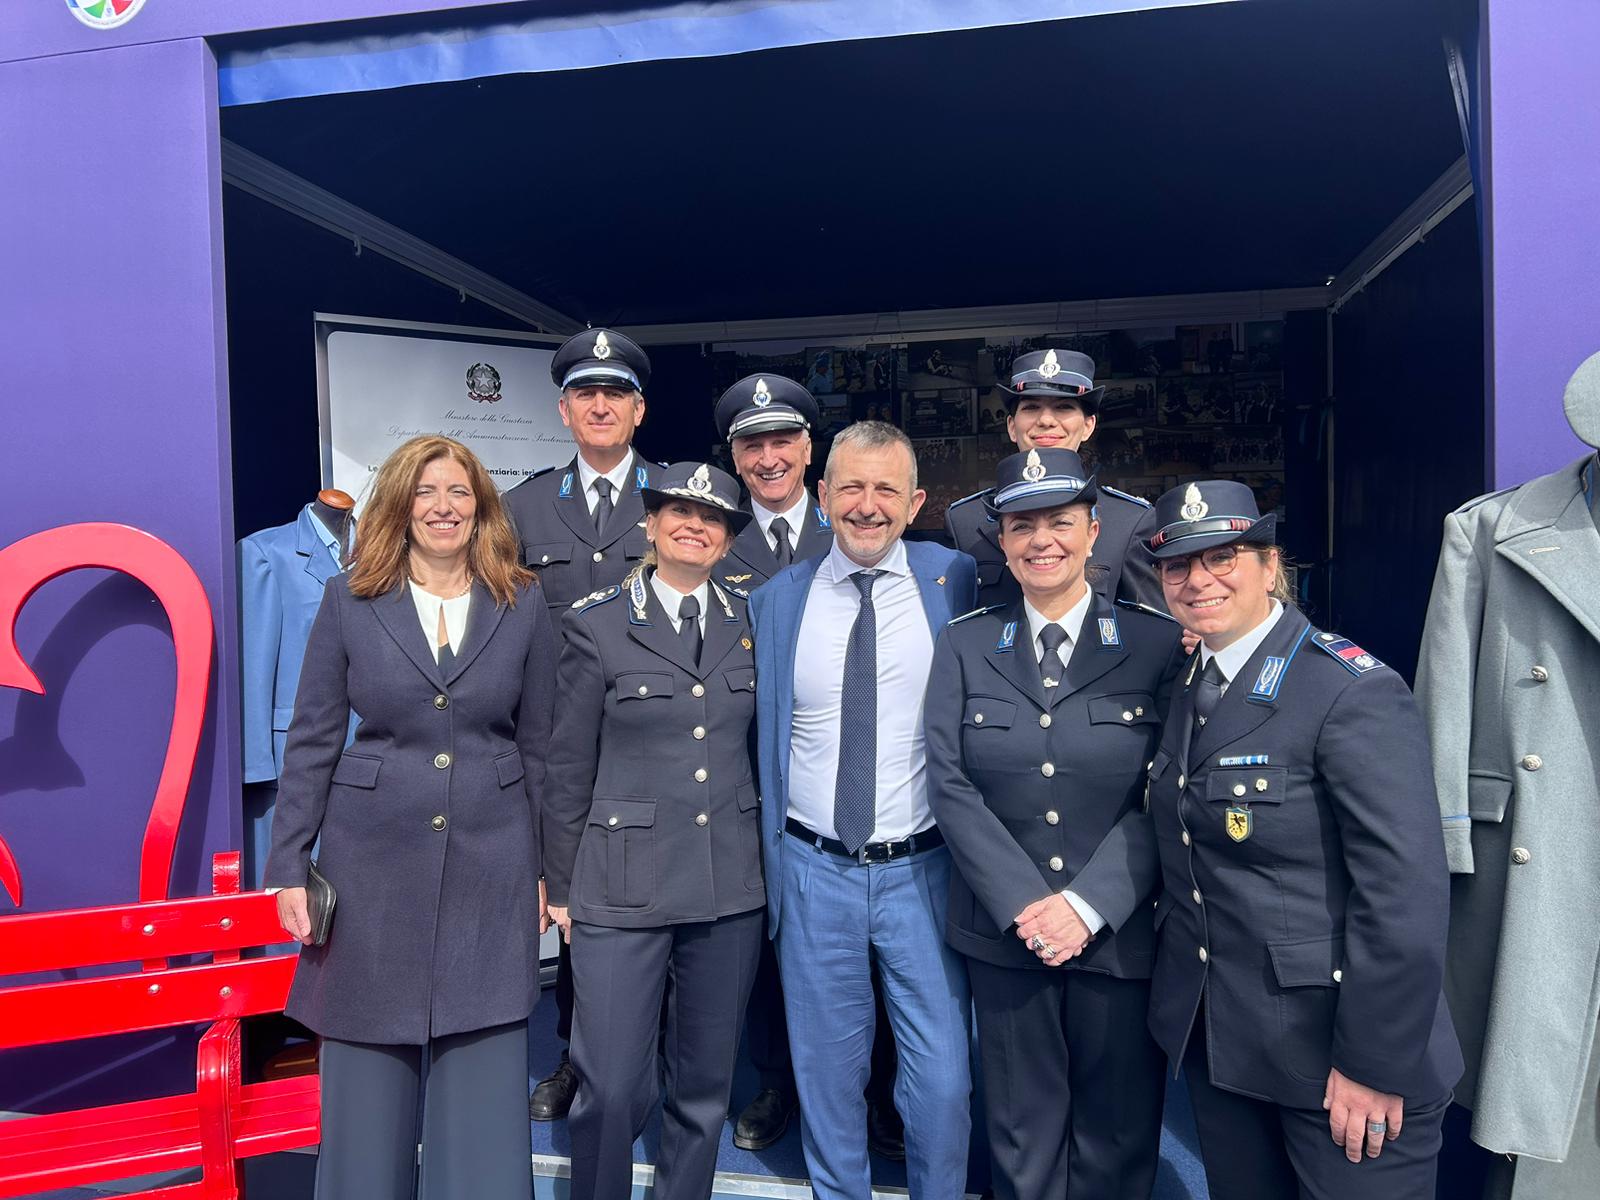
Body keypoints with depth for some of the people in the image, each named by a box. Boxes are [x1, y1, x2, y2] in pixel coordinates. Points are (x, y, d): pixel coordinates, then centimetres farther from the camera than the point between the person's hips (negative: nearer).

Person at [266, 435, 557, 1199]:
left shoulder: (525, 603, 1)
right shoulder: (349, 599, 0)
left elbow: (540, 745, 6)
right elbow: (311, 741, 3)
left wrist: (546, 870, 6)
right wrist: (290, 868, -1)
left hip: (491, 868, 0)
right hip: (373, 864, 0)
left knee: (485, 1090, 6)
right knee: (366, 1084, 12)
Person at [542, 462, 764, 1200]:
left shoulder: (748, 623, 6)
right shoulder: (596, 624, -3)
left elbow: (758, 747, 12)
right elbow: (569, 767, 0)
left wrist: (768, 859, 10)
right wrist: (560, 886, 2)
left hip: (730, 887, 3)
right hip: (623, 885, -3)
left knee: (705, 1083, 14)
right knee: (611, 1089, 0)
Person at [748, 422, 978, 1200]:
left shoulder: (954, 581, -3)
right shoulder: (777, 601, 1)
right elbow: (766, 741, 8)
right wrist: (773, 863, 8)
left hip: (923, 871, -1)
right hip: (813, 873, 1)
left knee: (942, 1080, 4)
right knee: (827, 1073, 15)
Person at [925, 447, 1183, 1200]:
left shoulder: (1156, 643, -2)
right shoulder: (964, 646, 2)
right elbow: (950, 783, -4)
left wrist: (1090, 904, -15)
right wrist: (1023, 903, -13)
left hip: (1120, 934, 0)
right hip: (1004, 933, 1)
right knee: (1022, 1138, 15)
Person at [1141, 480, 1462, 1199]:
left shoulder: (1352, 692, -19)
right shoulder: (1188, 688, 5)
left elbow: (1406, 896, -22)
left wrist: (1375, 1065, -19)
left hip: (1330, 1053, -6)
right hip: (1213, 1039, 7)